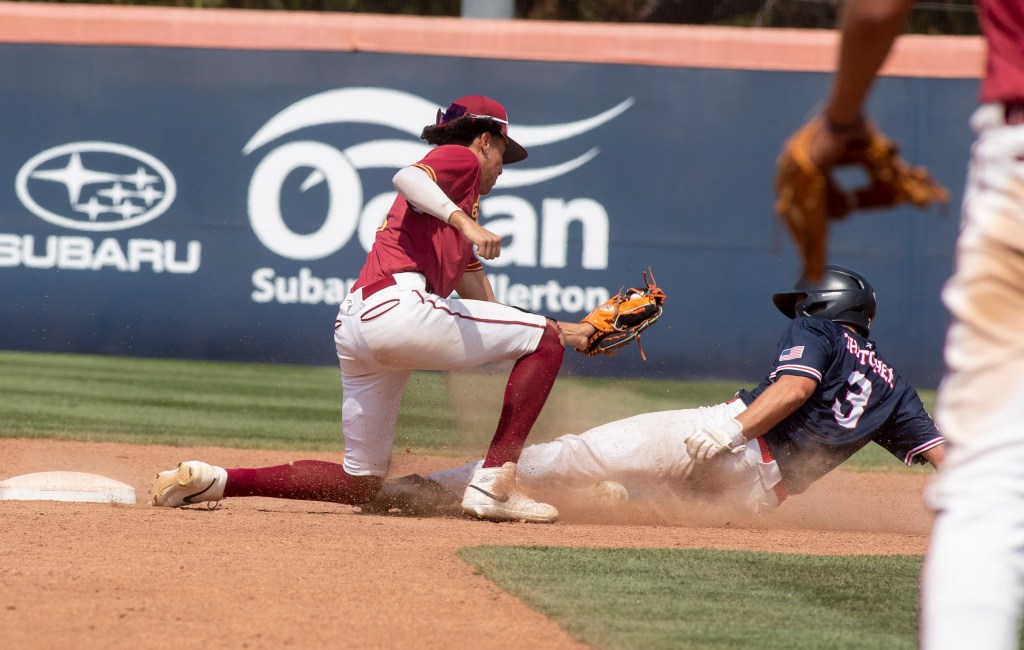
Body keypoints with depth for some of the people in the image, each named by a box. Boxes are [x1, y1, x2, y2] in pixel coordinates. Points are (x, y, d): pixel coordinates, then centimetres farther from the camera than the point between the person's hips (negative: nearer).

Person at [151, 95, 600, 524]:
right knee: (542, 338, -1)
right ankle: (495, 483, -12)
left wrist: (566, 332, 35)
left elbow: (482, 307, 37)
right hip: (399, 305, -9)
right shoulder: (460, 159, 10)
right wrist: (466, 223, -27)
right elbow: (407, 177, -14)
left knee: (359, 486, 13)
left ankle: (210, 480, 7)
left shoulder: (461, 214, 37)